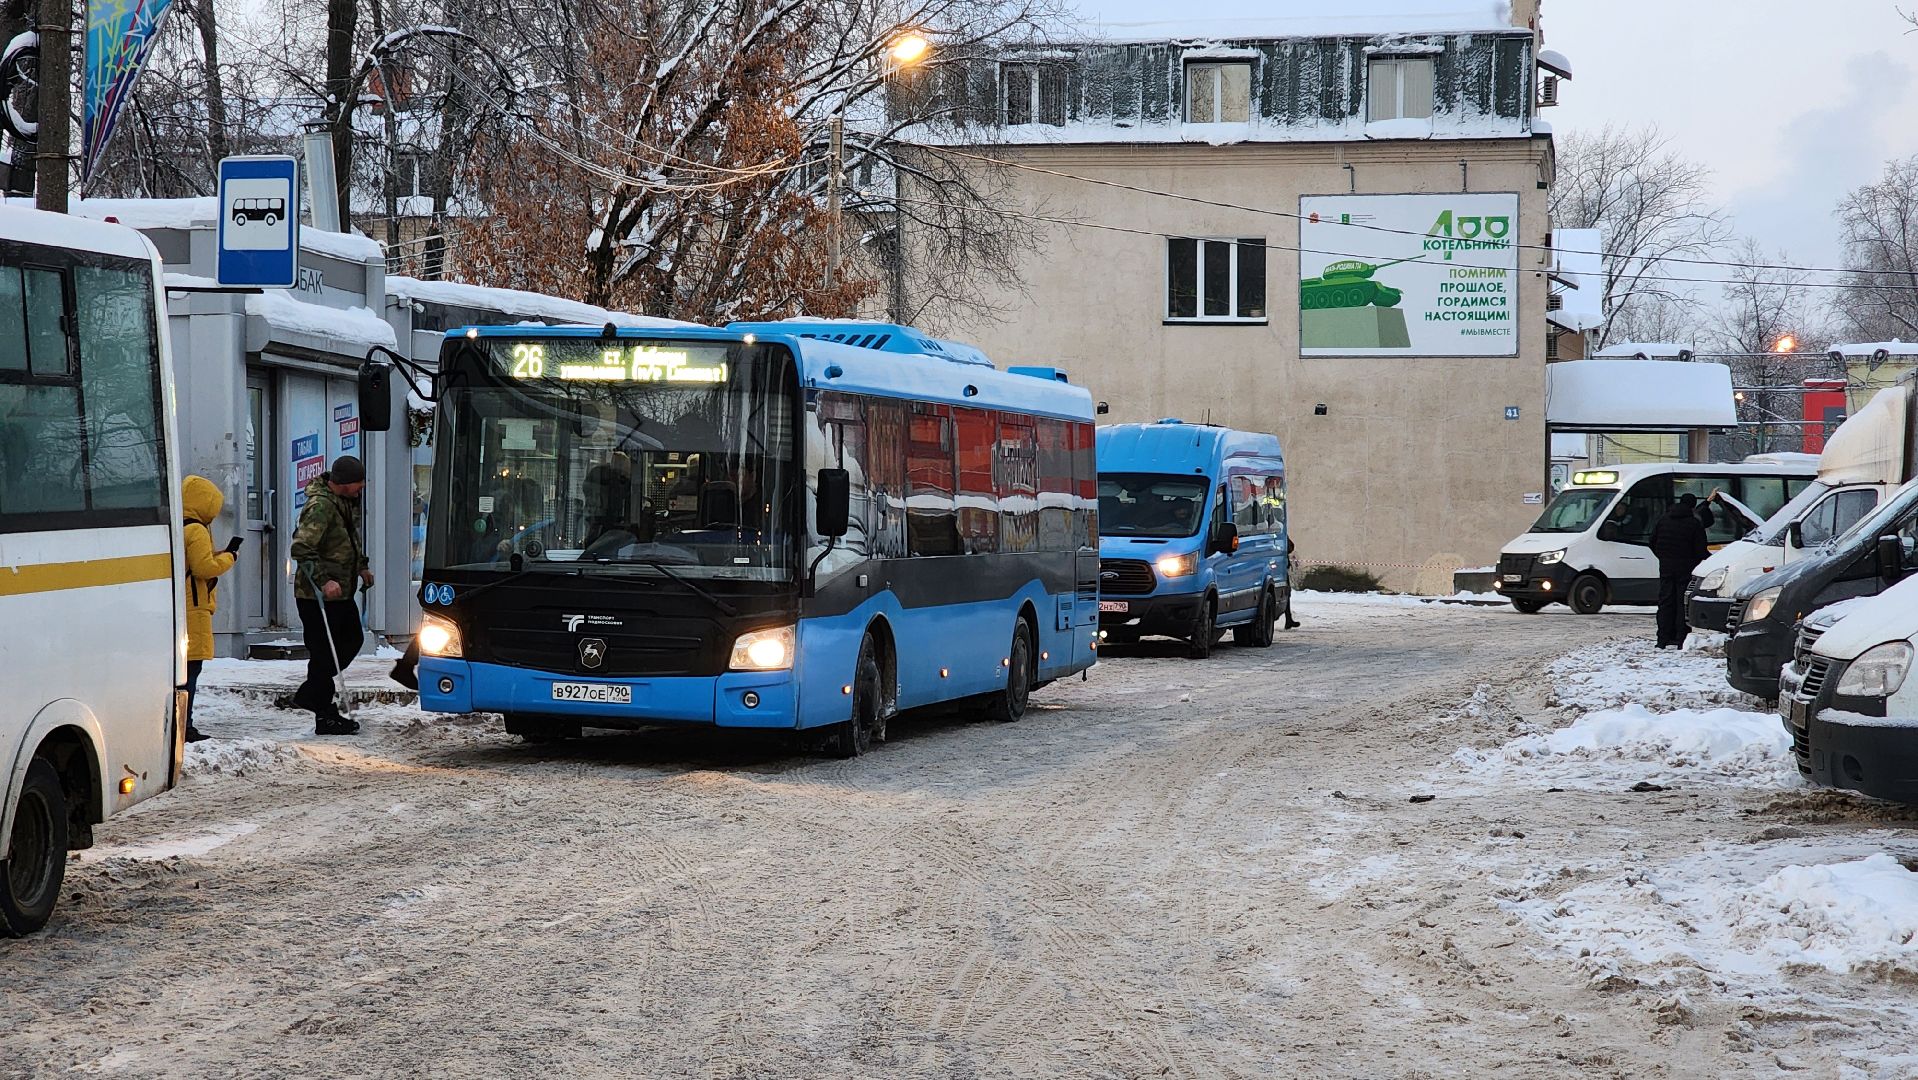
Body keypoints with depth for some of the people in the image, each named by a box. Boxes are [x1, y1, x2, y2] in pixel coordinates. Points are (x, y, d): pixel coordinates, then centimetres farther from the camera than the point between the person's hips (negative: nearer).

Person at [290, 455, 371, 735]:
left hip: (341, 591, 10)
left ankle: (310, 694, 27)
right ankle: (325, 717, 4)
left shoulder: (348, 500, 8)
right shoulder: (320, 506, -22)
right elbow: (301, 549, -27)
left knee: (352, 639, 19)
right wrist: (324, 580, -33)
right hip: (316, 595, -10)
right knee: (323, 652, -3)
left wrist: (361, 567, 25)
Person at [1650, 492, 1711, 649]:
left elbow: (1653, 542, 11)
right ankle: (1681, 639, -3)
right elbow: (1700, 551, -9)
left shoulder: (1663, 520, 7)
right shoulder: (1695, 524, -9)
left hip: (1666, 567, 4)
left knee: (1665, 602, 8)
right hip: (1686, 569, -4)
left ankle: (1664, 639, 6)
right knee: (1683, 604, 0)